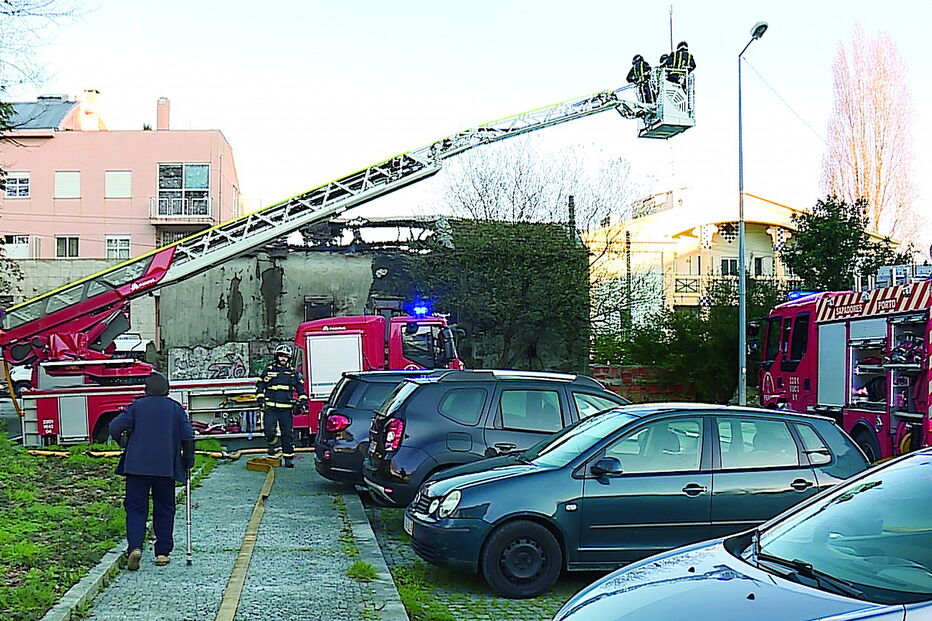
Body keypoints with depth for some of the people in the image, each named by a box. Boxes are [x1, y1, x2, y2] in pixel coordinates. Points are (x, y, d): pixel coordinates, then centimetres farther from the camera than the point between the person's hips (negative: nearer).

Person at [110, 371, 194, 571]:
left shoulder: (137, 406, 3)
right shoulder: (176, 408, 4)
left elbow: (114, 428, -3)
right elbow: (188, 436, -2)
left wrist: (124, 444, 16)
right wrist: (188, 460, 9)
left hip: (136, 466, 0)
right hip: (166, 468, 0)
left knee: (135, 507, 4)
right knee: (164, 509, 11)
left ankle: (135, 547, -14)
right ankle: (163, 553, 12)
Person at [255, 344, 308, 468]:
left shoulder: (293, 373, 11)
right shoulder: (269, 371, 6)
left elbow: (300, 388, 18)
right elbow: (260, 386, 8)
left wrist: (303, 401, 6)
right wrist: (260, 400, -2)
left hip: (286, 409, 1)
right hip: (270, 408, -1)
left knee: (287, 434, 1)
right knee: (269, 430, -11)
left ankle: (288, 458, 7)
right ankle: (272, 444, 20)